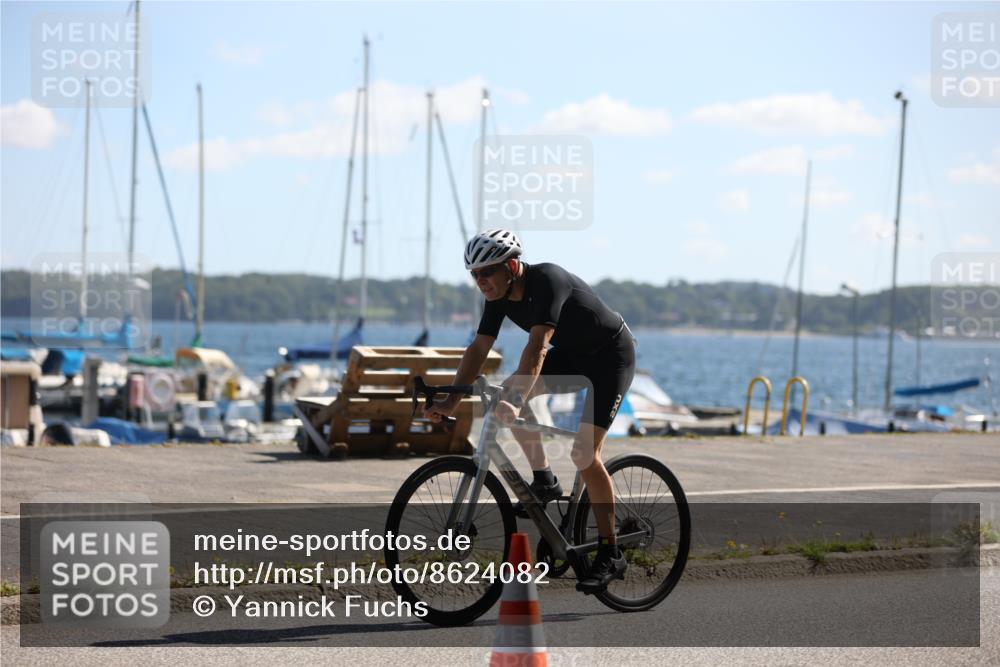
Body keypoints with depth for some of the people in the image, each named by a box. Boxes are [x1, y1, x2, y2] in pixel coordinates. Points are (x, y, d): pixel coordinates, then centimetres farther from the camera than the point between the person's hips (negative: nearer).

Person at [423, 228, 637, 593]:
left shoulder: (548, 281, -32)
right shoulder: (499, 296, -9)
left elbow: (537, 347, -42)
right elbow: (478, 350, -9)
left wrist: (516, 400, -53)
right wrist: (450, 401, -19)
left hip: (611, 356, -8)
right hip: (571, 354, 8)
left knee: (584, 452, -16)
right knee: (507, 392, -13)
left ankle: (610, 555, -7)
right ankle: (543, 480, -1)